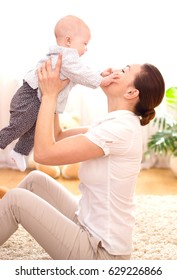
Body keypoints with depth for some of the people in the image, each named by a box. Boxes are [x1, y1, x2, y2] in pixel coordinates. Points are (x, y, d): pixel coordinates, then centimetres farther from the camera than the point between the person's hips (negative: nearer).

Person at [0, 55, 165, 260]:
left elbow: (44, 152, -25)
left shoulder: (120, 128, -24)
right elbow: (58, 136, 11)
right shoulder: (119, 123, 6)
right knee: (35, 179, 10)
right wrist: (51, 93, 3)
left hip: (101, 251, -9)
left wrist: (49, 95, -15)